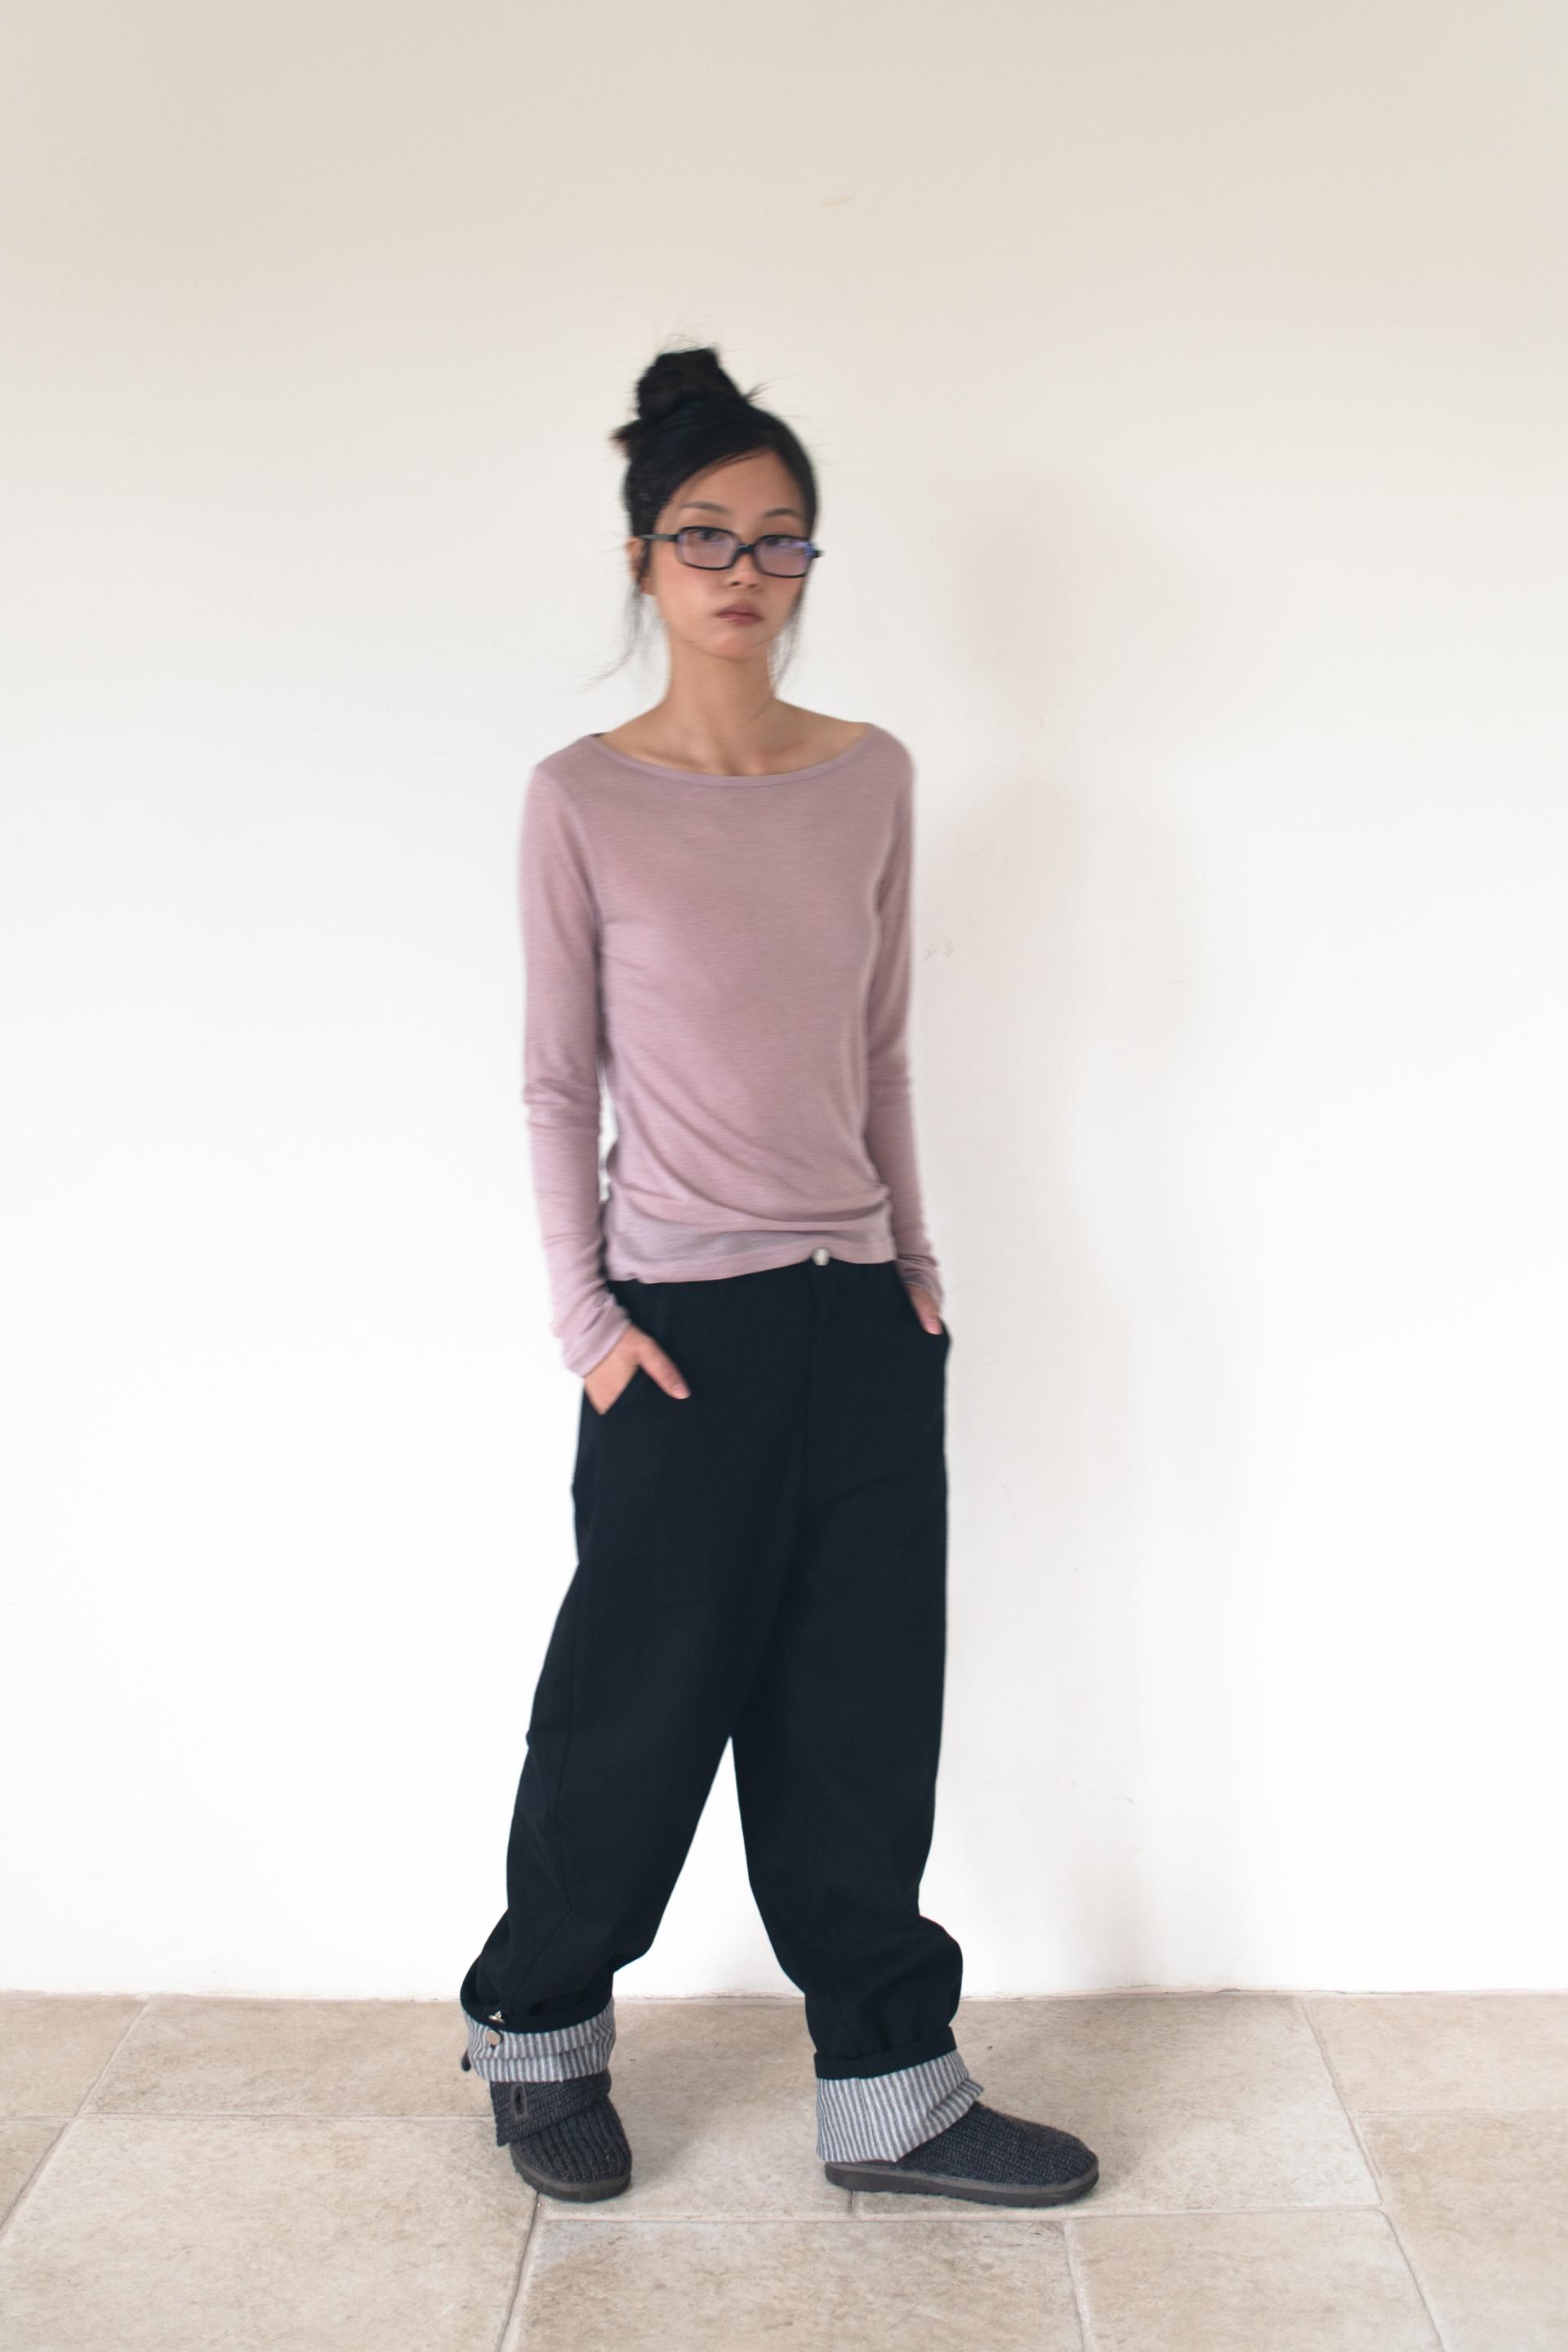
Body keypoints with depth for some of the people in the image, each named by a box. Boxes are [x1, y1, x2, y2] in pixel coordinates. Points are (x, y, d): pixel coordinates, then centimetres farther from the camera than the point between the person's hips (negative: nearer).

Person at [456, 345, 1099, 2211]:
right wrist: (585, 1319, -7)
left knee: (861, 1718, 9)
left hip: (864, 1317, 4)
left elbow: (882, 1047, 12)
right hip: (688, 1322, -3)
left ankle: (891, 2091, 24)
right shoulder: (582, 798, -5)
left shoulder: (873, 777, 6)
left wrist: (913, 1254, 10)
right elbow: (557, 1077, -3)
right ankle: (538, 2037, 32)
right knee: (643, 1706, 7)